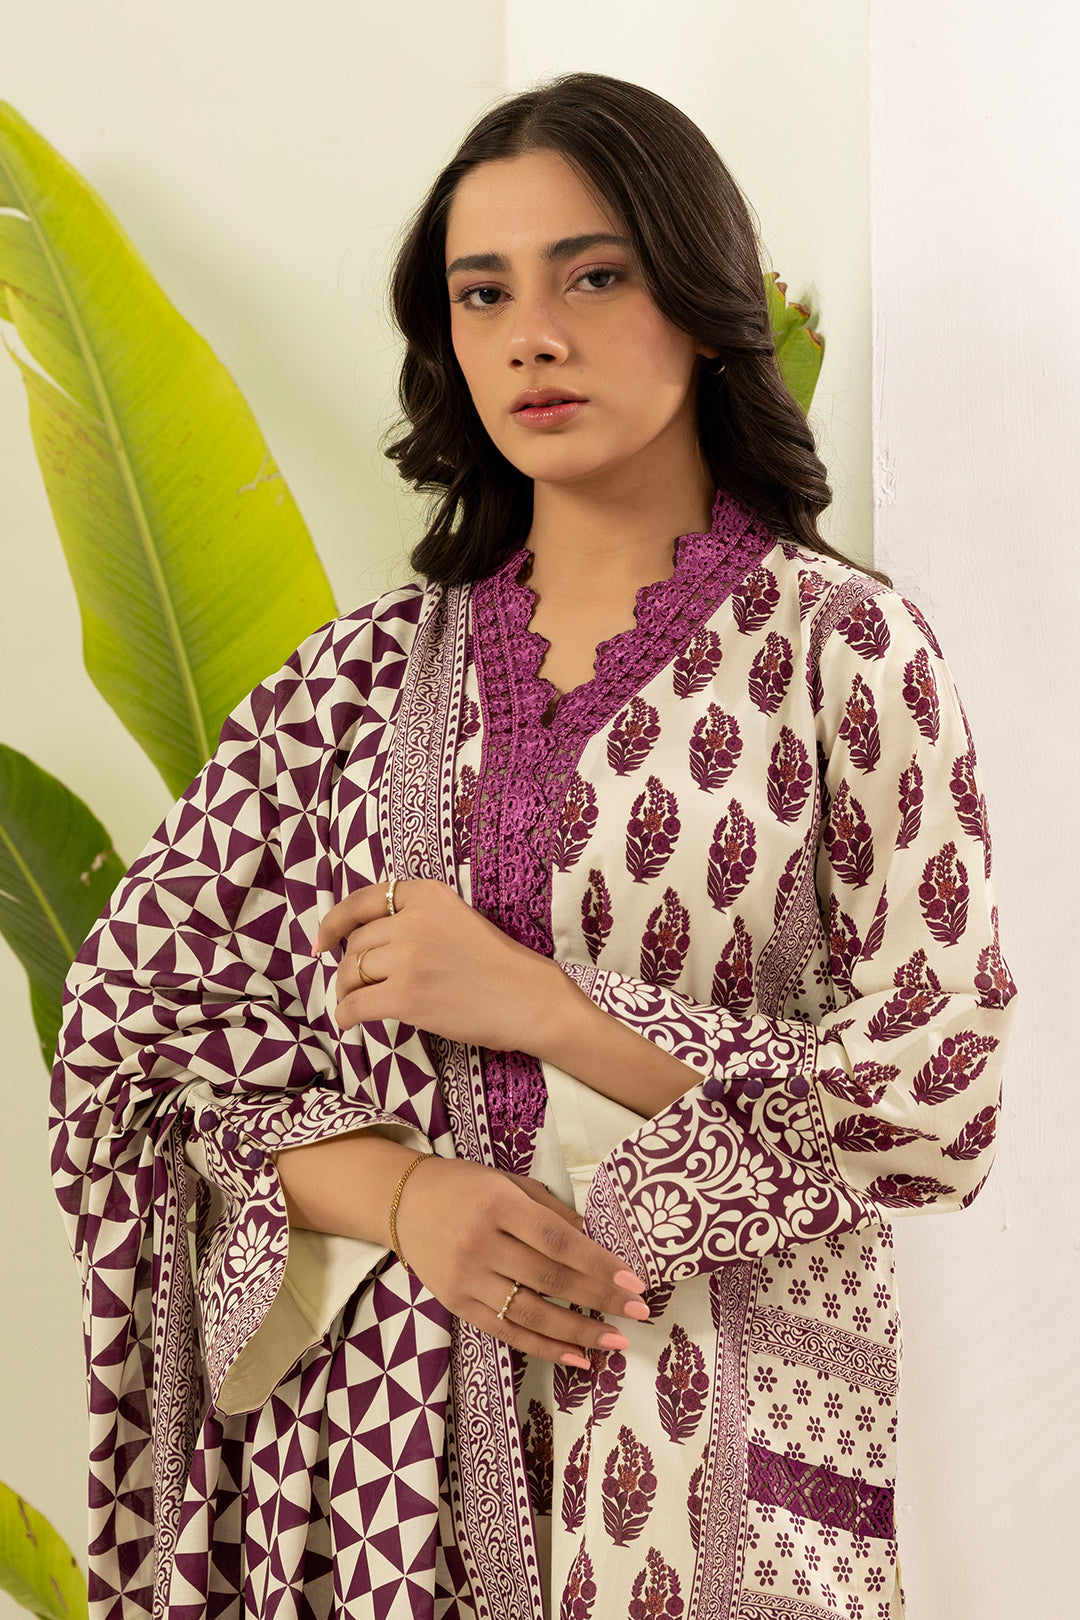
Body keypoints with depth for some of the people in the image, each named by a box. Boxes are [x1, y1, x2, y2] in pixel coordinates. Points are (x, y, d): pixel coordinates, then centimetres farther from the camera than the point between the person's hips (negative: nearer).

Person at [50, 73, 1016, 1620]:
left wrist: (539, 1005, -14)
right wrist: (402, 1192, -13)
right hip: (377, 1419, 3)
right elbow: (139, 1000, 3)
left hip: (710, 1432, -3)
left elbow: (933, 1101, -8)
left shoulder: (843, 649, -5)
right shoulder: (372, 669, 4)